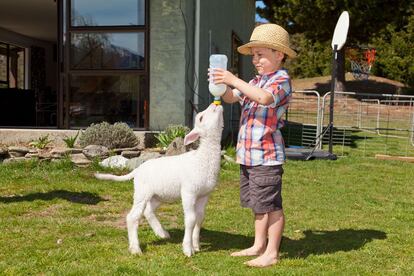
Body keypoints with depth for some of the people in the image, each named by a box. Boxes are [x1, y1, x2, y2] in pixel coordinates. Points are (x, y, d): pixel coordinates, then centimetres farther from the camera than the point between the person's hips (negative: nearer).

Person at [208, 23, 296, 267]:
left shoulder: (281, 80, -9)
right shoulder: (256, 81, 17)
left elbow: (265, 98, -30)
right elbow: (231, 98, 21)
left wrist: (234, 80, -28)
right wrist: (221, 84, -1)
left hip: (267, 156, -9)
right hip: (248, 155, 9)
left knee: (271, 206, 0)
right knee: (258, 205, 18)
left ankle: (272, 253, 9)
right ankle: (259, 245, 29)